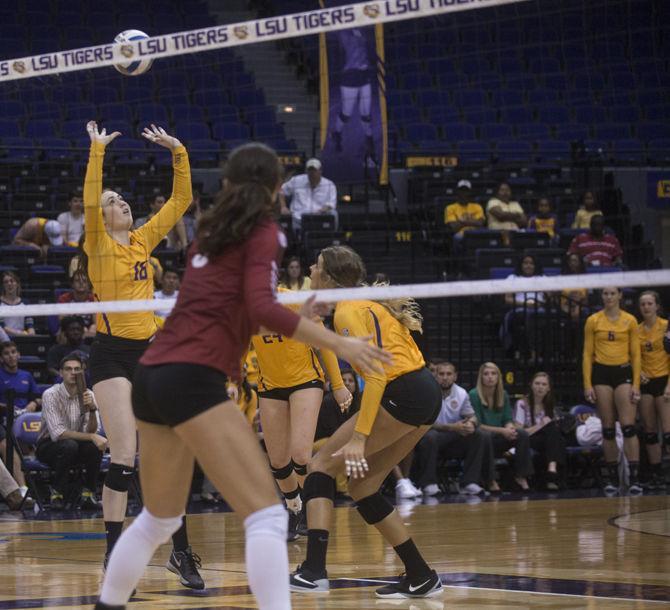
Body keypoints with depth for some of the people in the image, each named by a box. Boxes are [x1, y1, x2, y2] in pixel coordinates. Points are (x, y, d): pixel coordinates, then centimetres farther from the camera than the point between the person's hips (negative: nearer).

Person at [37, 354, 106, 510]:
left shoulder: (88, 395, -4)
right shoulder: (50, 395, -18)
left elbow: (92, 431, -12)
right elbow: (58, 433, -27)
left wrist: (92, 409, -31)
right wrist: (91, 437, -34)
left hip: (77, 445, 4)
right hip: (49, 445, -4)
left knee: (95, 446, -28)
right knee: (69, 445, -36)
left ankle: (88, 493, -12)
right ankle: (57, 493, -18)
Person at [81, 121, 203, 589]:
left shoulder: (144, 240, 12)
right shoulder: (98, 244, -2)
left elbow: (181, 201, 14)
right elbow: (89, 202, -20)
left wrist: (178, 152, 7)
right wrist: (98, 150, -22)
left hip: (150, 352, 5)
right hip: (112, 355, -5)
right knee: (125, 457, -11)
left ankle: (181, 551, 11)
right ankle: (114, 554, -4)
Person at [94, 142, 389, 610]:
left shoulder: (212, 231, 21)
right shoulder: (264, 232, -1)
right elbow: (261, 307, -16)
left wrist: (292, 322, 36)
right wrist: (340, 344, -16)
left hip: (152, 376, 8)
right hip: (193, 379, -8)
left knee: (159, 519, 25)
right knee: (267, 517, -11)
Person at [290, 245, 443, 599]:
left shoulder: (348, 311, -10)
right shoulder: (370, 303, 19)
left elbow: (377, 374, -19)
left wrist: (359, 437, -23)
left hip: (403, 394, -9)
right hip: (427, 394, 9)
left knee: (322, 463, -5)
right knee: (362, 485, 14)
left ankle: (314, 570, -18)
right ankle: (421, 577, 13)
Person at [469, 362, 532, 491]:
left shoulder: (503, 395, 8)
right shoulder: (474, 395, -10)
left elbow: (508, 420, 7)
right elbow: (477, 425, -14)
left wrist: (510, 428, -19)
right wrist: (502, 431, -22)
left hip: (498, 441, 5)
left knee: (522, 435, -22)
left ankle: (521, 476, -15)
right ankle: (490, 481, -27)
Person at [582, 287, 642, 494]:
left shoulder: (630, 321, 3)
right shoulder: (593, 321, 4)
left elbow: (636, 354, 3)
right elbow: (587, 354, 5)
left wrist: (636, 384, -4)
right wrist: (587, 384, -2)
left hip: (623, 373, -1)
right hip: (601, 374, 1)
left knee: (628, 426, -11)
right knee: (608, 428, 3)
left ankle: (634, 477, -13)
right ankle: (612, 478, 10)